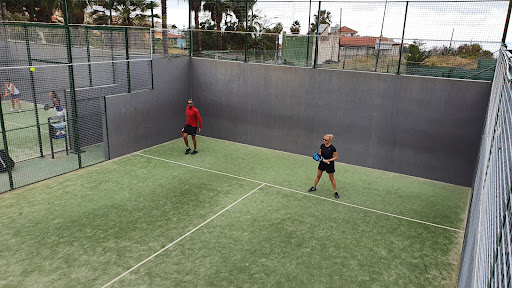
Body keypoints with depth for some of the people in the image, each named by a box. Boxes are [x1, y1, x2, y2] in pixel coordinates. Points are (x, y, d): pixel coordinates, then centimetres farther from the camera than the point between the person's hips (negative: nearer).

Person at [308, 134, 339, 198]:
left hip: (329, 164, -5)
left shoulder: (332, 148, -22)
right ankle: (314, 187, 38)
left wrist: (328, 160, -23)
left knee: (331, 178, 5)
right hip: (322, 163, 5)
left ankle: (335, 192, 18)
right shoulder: (322, 146, -7)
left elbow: (336, 157, -14)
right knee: (318, 176, 19)